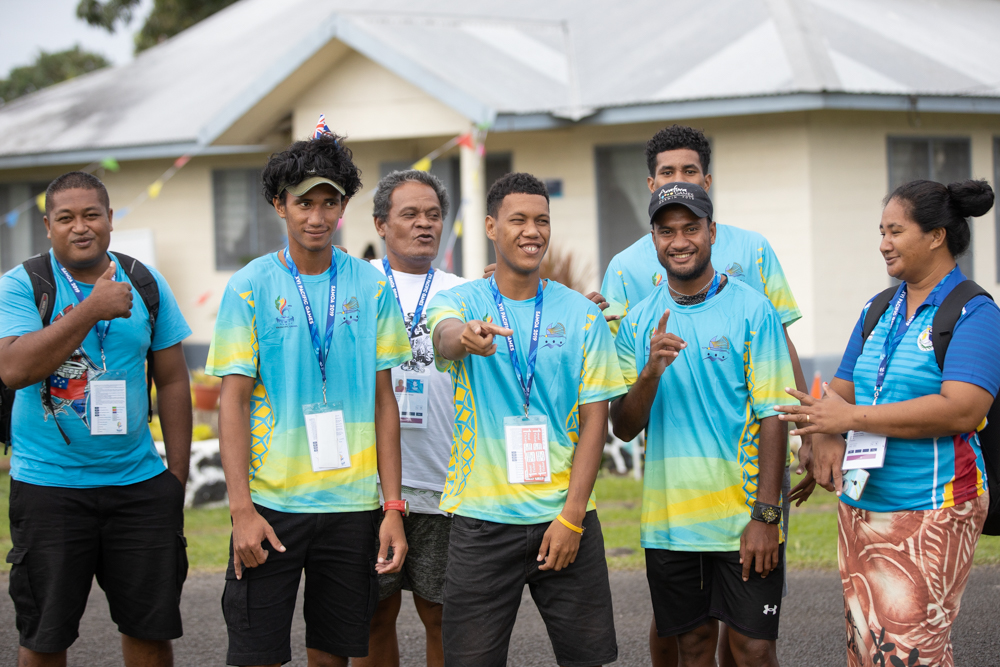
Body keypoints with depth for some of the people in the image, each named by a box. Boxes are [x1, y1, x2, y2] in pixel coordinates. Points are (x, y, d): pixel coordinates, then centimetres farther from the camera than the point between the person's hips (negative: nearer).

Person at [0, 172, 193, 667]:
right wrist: (92, 309, -22)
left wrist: (178, 475, 5)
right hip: (48, 485, -3)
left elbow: (173, 381, 10)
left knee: (151, 627, 7)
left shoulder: (146, 284, 6)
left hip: (140, 482, 3)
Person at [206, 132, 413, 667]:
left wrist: (393, 507, 0)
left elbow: (383, 401, 6)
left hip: (352, 503, 2)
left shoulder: (370, 287, 5)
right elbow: (234, 401, -4)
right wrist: (241, 507, -12)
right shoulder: (250, 287, -1)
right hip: (271, 502, -2)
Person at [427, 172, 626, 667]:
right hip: (481, 517, -1)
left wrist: (571, 516, -8)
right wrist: (467, 338, -49)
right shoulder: (460, 302, 2)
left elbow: (594, 419, 1)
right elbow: (445, 336, -23)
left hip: (564, 515, 1)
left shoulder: (582, 314, 4)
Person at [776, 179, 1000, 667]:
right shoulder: (878, 311, 15)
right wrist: (824, 439, -9)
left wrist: (852, 417, -20)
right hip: (860, 505, 7)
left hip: (931, 508, -7)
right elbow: (842, 391, 16)